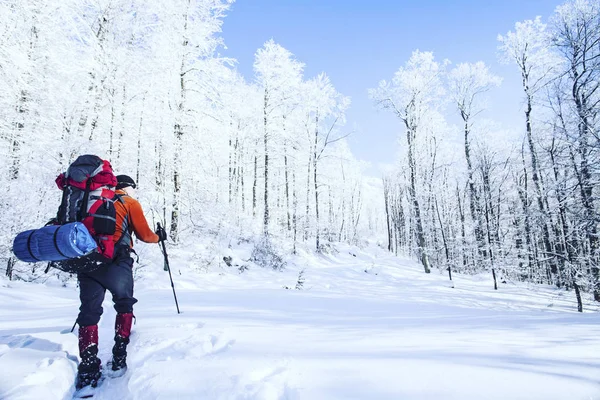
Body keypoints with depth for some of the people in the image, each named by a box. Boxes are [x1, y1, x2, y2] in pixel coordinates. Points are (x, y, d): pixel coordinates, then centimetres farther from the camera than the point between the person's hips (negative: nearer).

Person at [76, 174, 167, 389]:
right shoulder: (130, 202, 8)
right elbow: (144, 235, 7)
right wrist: (159, 236, 25)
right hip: (115, 261, -4)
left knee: (89, 312, 4)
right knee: (124, 304, 15)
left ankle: (88, 369, -4)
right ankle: (119, 358, 12)